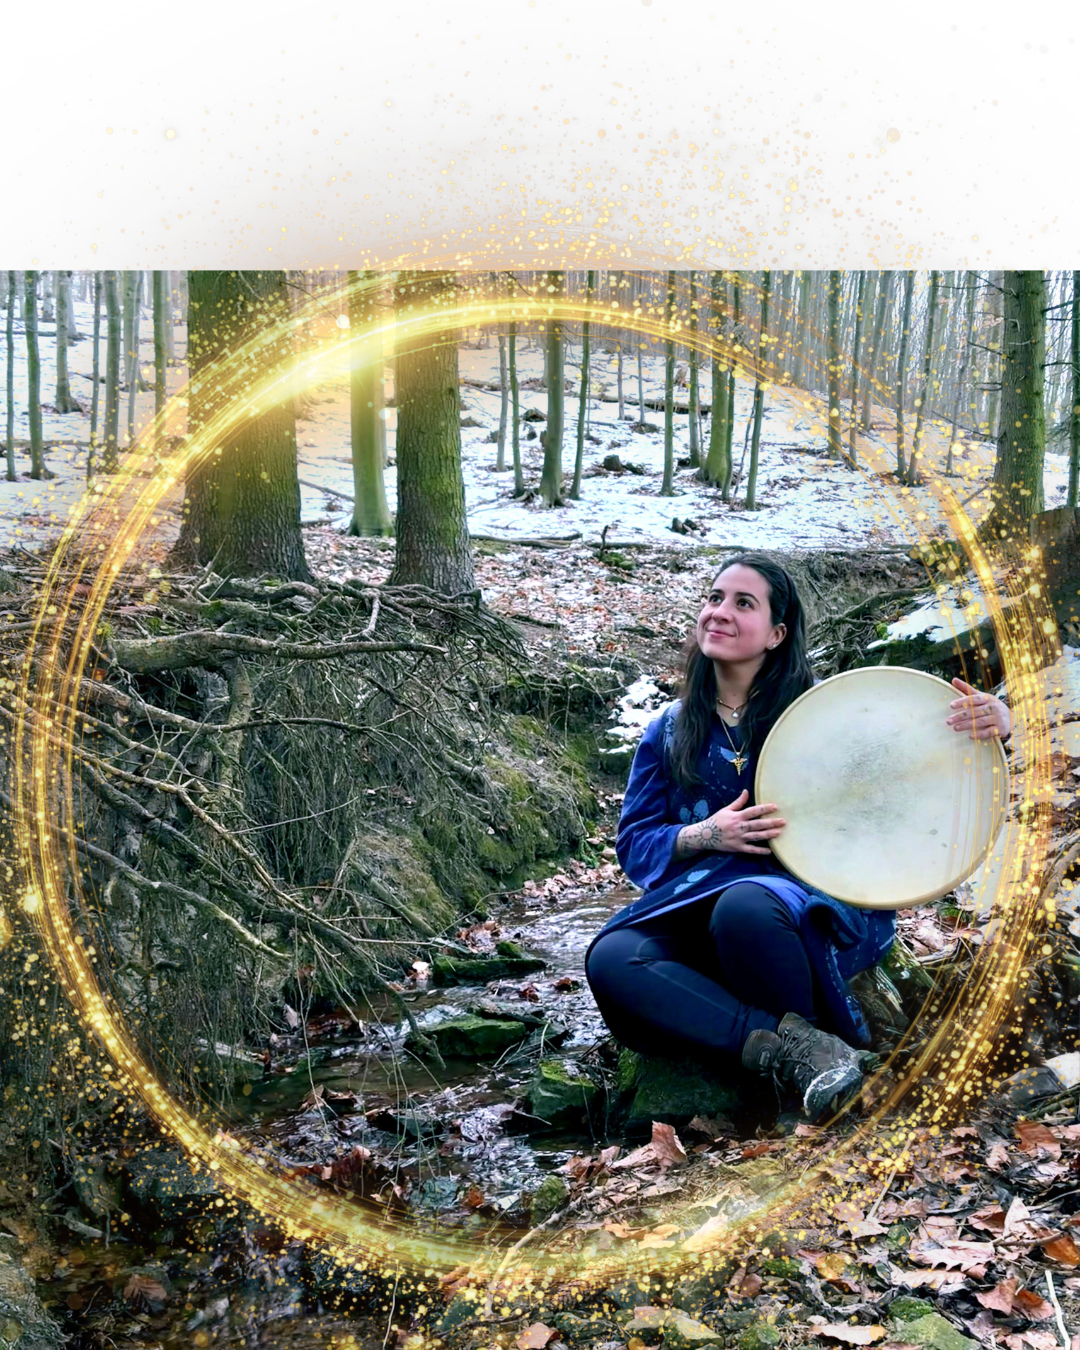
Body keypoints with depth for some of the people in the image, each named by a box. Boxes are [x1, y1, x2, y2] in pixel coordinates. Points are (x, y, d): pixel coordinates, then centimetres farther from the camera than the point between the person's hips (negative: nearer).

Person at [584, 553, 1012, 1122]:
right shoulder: (669, 732, 15)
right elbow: (635, 842, 12)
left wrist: (990, 723, -18)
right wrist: (707, 835, -9)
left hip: (821, 907, -3)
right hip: (696, 904, 3)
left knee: (746, 907, -40)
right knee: (610, 960, -29)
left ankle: (799, 1041, -14)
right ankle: (795, 1048, -29)